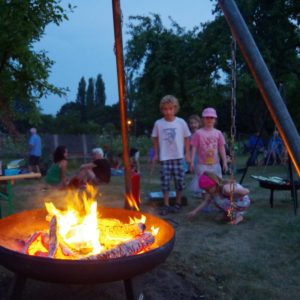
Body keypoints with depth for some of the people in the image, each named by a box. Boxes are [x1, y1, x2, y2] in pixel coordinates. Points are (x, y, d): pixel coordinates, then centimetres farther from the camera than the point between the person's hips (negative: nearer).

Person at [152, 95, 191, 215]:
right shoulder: (158, 123, -1)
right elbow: (155, 139, 8)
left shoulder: (181, 122, -4)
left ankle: (178, 203, 22)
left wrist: (187, 154, 0)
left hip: (178, 157, 0)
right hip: (164, 157, 0)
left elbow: (186, 138, 3)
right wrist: (156, 154, 6)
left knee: (179, 180, 5)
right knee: (165, 181, 1)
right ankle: (166, 205, 10)